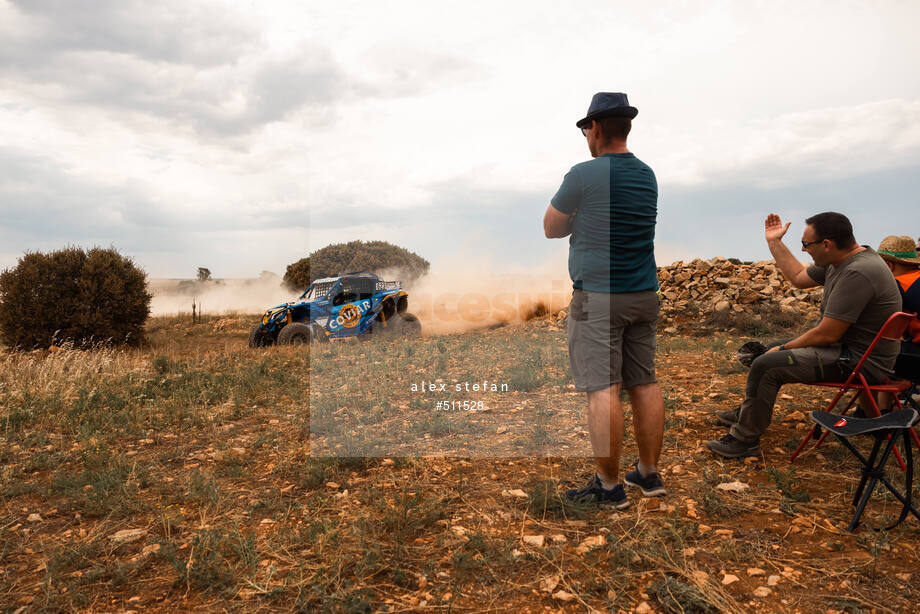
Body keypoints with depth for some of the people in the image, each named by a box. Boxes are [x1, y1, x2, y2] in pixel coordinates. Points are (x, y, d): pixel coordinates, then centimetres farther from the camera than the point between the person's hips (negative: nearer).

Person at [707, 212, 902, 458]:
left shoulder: (858, 273, -28)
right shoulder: (841, 259, 4)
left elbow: (827, 334, -27)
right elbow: (799, 277, 20)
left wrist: (785, 348, -12)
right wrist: (775, 242, 20)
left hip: (858, 361, -11)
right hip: (843, 344, 11)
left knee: (766, 365, -19)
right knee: (770, 351, 20)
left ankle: (745, 439, -6)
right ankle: (746, 414, 35)